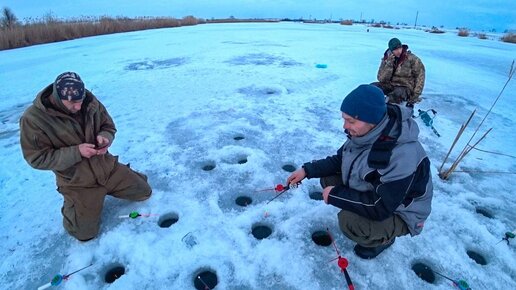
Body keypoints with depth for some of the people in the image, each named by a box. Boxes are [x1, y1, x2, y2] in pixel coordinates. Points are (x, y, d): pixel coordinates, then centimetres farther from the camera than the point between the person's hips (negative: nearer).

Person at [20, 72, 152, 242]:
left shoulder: (90, 102, -8)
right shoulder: (33, 119, -19)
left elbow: (109, 126, 4)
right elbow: (37, 159, -16)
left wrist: (104, 137, -20)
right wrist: (76, 152, -27)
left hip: (107, 166, 4)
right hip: (77, 182, -3)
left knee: (144, 192, 8)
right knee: (85, 233, -2)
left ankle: (106, 188, 30)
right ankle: (73, 204, 27)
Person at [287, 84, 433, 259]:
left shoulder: (402, 155, -37)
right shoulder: (363, 133, -14)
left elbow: (379, 208, -33)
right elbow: (340, 160, 1)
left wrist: (335, 195, -26)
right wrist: (307, 170, -11)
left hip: (399, 214, -7)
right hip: (373, 194, 7)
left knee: (349, 221, -30)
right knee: (328, 178, -5)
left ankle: (384, 238, 3)